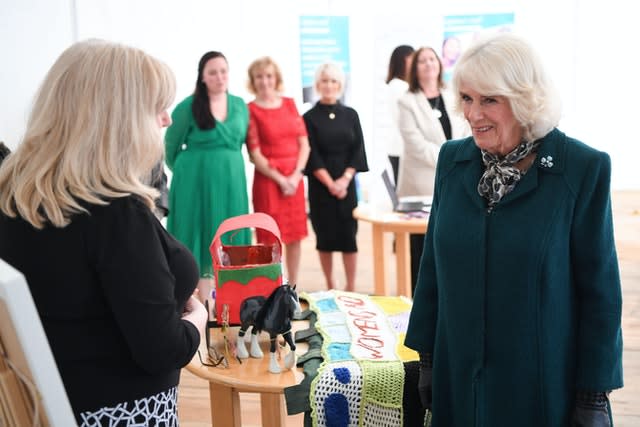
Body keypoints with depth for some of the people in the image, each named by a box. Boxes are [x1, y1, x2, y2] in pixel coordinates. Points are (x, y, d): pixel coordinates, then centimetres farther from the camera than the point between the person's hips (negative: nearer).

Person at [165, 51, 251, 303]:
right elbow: (171, 147, 0)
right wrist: (189, 171, 9)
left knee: (229, 240, 7)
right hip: (197, 181, -4)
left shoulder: (240, 105, 7)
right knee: (201, 236, 0)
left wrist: (226, 167, 16)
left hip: (231, 180, 5)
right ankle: (205, 302, 8)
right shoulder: (188, 106, -7)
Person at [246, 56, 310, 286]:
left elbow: (304, 143, 6)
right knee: (271, 237, -2)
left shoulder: (289, 104, 9)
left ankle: (293, 287, 20)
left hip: (295, 177, 5)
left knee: (295, 236, 9)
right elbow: (255, 154, -8)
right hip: (268, 178, -4)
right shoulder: (251, 110, -4)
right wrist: (280, 179, -12)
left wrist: (295, 175, -7)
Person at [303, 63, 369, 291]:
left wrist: (345, 179, -10)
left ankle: (351, 287, 5)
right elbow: (312, 156, -4)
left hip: (347, 183, 1)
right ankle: (330, 286, 12)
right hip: (320, 185, -1)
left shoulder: (350, 115, 8)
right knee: (325, 235, 2)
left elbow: (358, 150, 3)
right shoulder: (309, 118, 1)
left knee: (349, 234, -2)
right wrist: (330, 183, -12)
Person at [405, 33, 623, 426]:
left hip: (546, 387, -3)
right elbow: (433, 266, 6)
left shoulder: (583, 168, -12)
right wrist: (427, 356, 7)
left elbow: (599, 288, -8)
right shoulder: (453, 159, 0)